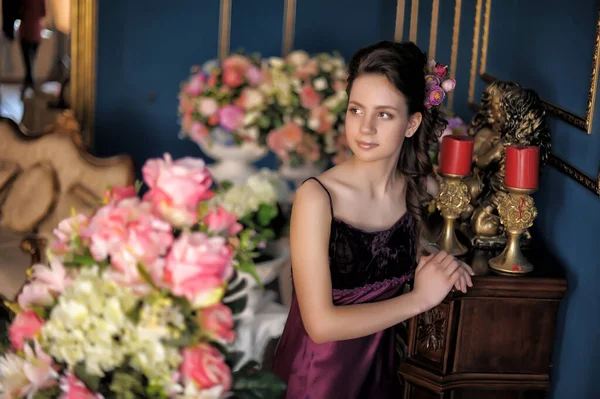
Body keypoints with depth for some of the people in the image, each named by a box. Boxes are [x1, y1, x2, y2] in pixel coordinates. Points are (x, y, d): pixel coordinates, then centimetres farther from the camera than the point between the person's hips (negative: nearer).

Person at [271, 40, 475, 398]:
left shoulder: (414, 187, -8)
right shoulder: (317, 197, -24)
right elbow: (321, 323, -26)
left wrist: (438, 267, -9)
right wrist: (421, 298, -20)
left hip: (383, 365, 5)